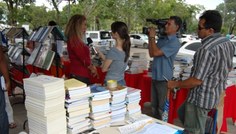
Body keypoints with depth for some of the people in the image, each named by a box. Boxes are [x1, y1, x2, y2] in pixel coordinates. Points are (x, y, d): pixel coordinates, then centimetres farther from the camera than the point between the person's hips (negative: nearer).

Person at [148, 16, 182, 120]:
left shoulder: (175, 43, -15)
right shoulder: (161, 39, 7)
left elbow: (156, 53, -21)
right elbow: (151, 54, 8)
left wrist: (152, 37, -10)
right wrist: (150, 38, 2)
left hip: (164, 79, -7)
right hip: (155, 77, 7)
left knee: (162, 108, 5)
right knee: (154, 106, 19)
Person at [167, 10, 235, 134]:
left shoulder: (206, 50, -28)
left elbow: (196, 81, -25)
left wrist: (175, 84, -10)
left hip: (201, 98, -9)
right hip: (215, 94, 9)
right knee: (182, 113, 28)